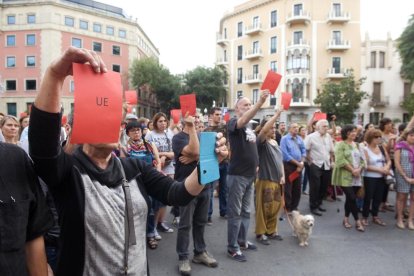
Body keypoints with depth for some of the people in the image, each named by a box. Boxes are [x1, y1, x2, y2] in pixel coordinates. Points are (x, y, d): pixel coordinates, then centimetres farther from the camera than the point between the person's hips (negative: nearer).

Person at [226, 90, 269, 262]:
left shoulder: (250, 126, 17)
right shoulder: (233, 122, -9)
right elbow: (243, 120, -33)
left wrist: (255, 163, 13)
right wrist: (260, 102, -43)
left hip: (250, 174, 8)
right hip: (237, 175, -8)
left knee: (245, 211, 16)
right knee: (235, 213, -1)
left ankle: (242, 241, 30)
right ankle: (233, 248, 9)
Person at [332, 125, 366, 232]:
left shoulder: (357, 145, 16)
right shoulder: (340, 144, -5)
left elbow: (362, 160, 11)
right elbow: (341, 161, -15)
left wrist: (359, 169, -8)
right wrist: (352, 170, -15)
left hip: (356, 177, 6)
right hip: (345, 177, -6)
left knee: (349, 198, 11)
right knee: (352, 198, -9)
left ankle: (346, 219, 22)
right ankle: (357, 221, 1)